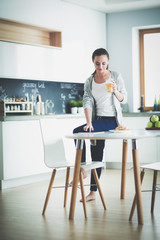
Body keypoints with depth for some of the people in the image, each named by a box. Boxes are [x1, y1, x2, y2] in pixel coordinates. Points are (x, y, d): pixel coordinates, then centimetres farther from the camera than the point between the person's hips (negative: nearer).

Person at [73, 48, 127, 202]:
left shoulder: (116, 76, 0)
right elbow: (87, 102, -4)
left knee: (78, 131, -25)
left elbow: (124, 99, 3)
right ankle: (93, 192, 13)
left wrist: (115, 91, -19)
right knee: (96, 155, 6)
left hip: (112, 120, -5)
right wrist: (89, 123, -19)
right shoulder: (89, 81, 7)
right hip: (98, 120, 5)